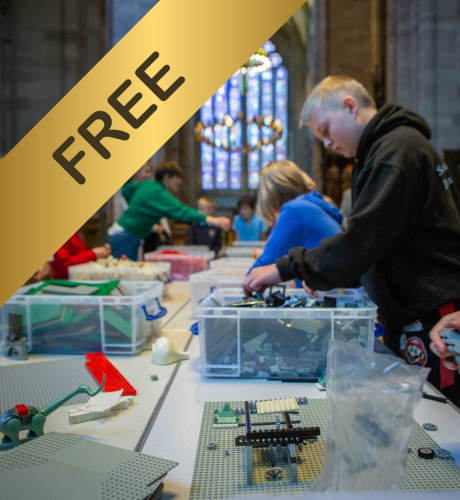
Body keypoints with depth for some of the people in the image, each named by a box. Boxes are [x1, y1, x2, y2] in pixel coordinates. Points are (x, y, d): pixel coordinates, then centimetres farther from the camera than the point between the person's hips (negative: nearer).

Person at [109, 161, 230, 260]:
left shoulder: (148, 184, 7)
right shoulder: (157, 193, -22)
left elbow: (127, 189, 23)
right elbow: (179, 210, -36)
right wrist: (209, 219, -44)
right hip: (125, 237, -10)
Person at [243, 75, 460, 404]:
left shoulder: (397, 149, -16)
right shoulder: (393, 145, 17)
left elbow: (363, 239, -24)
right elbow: (375, 235, 19)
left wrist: (286, 269, -17)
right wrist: (328, 275, 9)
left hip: (430, 322, -10)